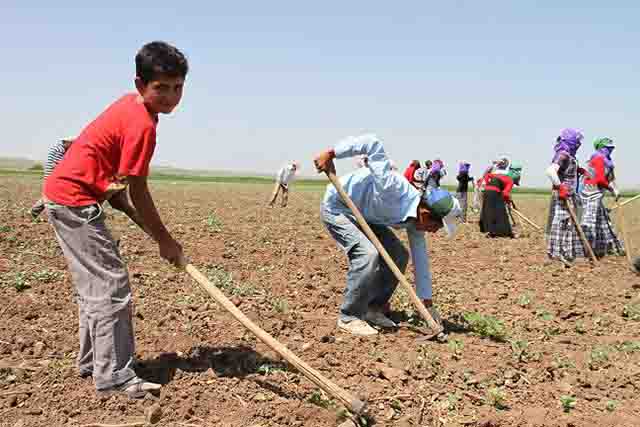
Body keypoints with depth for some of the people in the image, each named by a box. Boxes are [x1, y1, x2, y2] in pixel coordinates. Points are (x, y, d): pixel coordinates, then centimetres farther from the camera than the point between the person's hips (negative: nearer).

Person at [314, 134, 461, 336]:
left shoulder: (415, 220, -9)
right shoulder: (393, 189, -36)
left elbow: (420, 260, 0)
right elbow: (373, 143, -38)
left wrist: (428, 303, 2)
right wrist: (330, 154, -34)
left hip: (364, 216, 9)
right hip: (337, 207, -9)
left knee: (399, 255, 2)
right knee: (368, 254, -26)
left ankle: (373, 309, 14)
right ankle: (349, 316, -11)